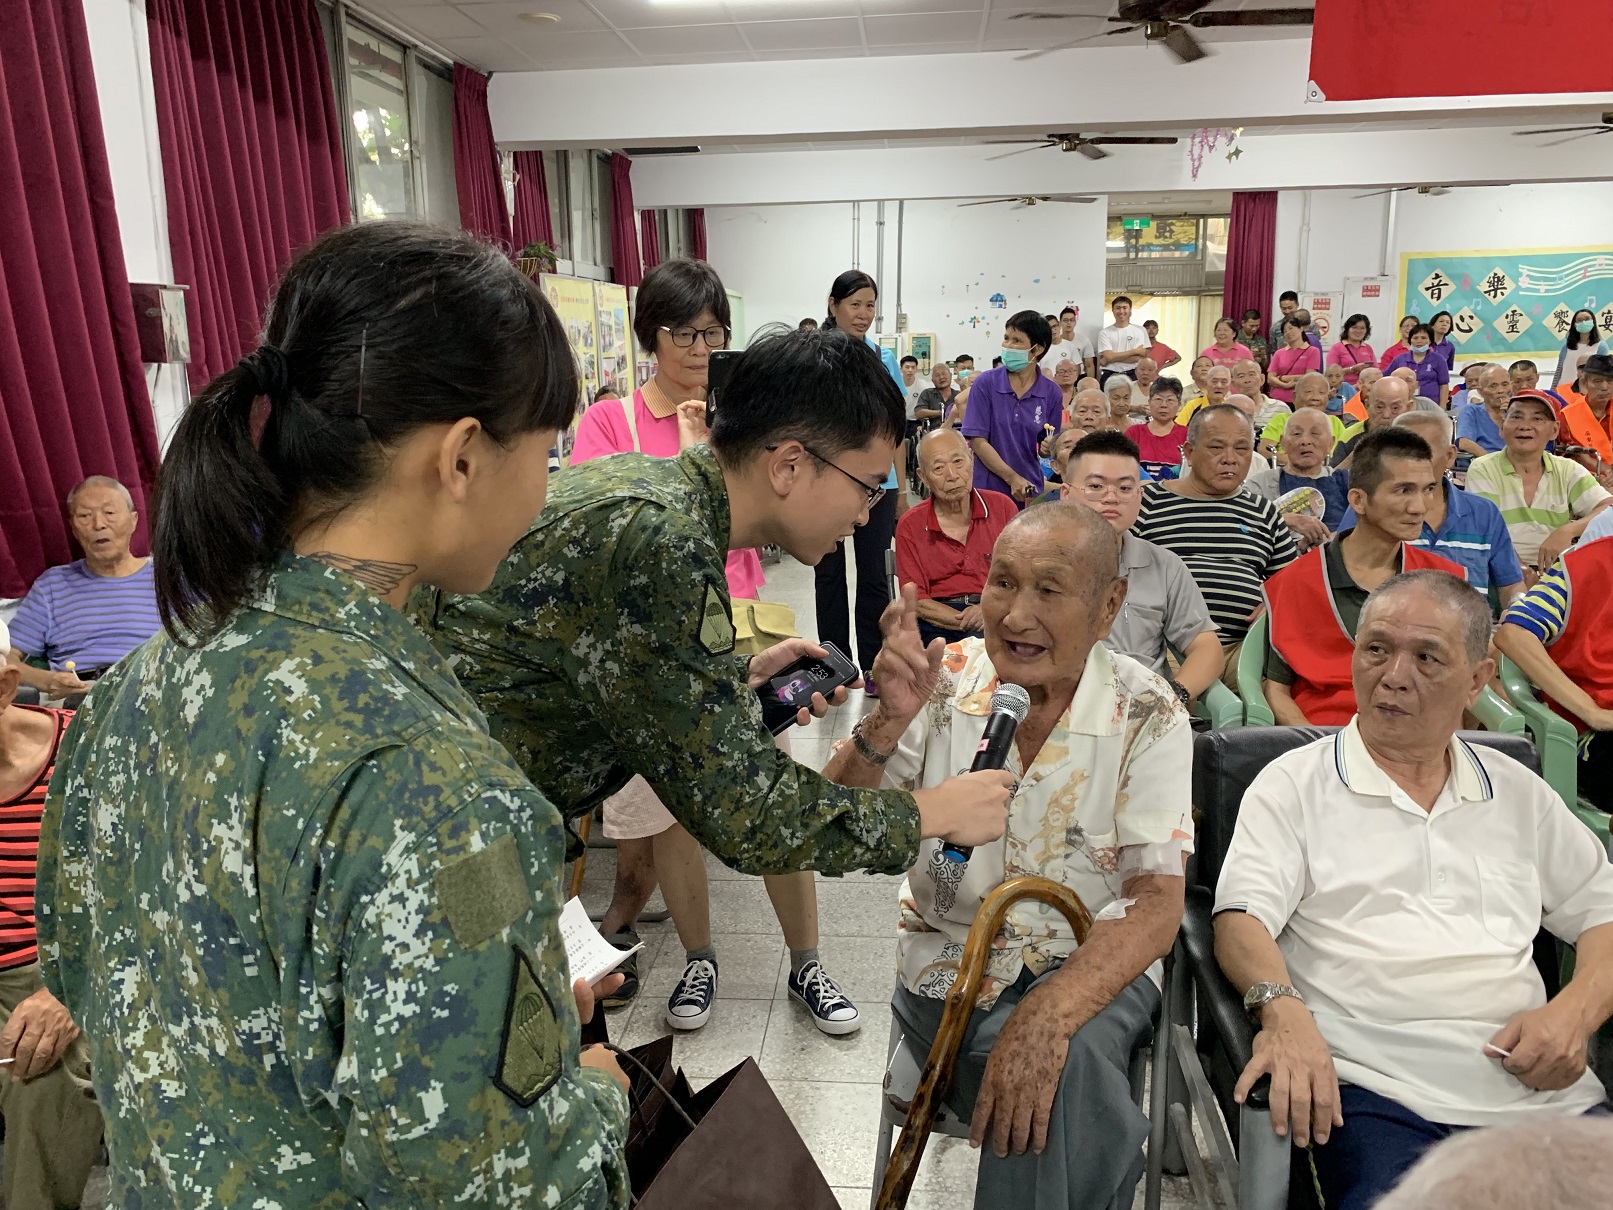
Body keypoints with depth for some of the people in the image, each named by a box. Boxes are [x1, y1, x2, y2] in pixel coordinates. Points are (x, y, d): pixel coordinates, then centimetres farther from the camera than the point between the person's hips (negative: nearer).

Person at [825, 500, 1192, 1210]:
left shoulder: (1147, 717, -9)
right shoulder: (945, 681, -5)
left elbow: (1157, 903, -15)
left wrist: (1048, 1013, -32)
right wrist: (884, 726, -29)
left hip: (1091, 966, 0)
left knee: (1061, 1064, -32)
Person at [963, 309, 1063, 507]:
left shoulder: (1051, 393, 0)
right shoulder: (985, 383, -5)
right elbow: (978, 441, -9)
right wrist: (1012, 478, -15)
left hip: (1029, 492, 2)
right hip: (986, 489, -2)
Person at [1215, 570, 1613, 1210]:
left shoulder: (1518, 793, 20)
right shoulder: (1293, 784, 8)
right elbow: (1242, 917, -3)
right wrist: (1282, 1009, -23)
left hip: (1541, 1091, 4)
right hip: (1377, 1094, -4)